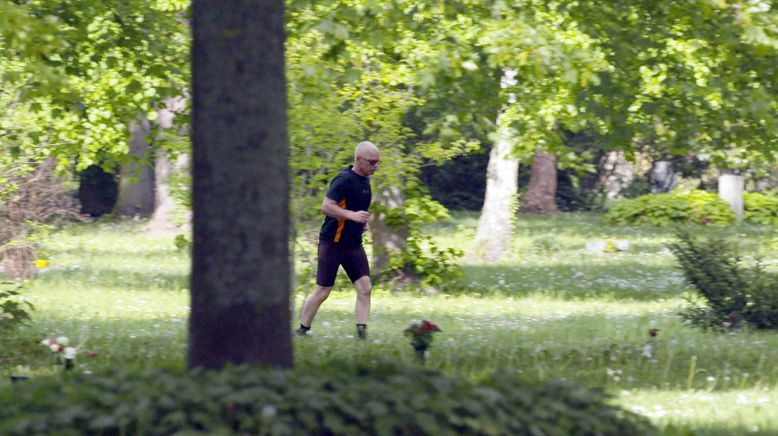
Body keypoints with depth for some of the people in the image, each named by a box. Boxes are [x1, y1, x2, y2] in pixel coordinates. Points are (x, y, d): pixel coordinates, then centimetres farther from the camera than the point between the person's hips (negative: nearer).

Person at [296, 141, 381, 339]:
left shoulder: (364, 181, 11)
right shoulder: (344, 180, -16)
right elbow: (326, 207, -25)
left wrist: (362, 222, 12)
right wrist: (352, 215, -32)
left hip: (354, 245, 7)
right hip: (332, 243, -7)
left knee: (365, 288, -7)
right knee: (322, 291, -1)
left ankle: (362, 332, -7)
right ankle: (302, 330, 14)